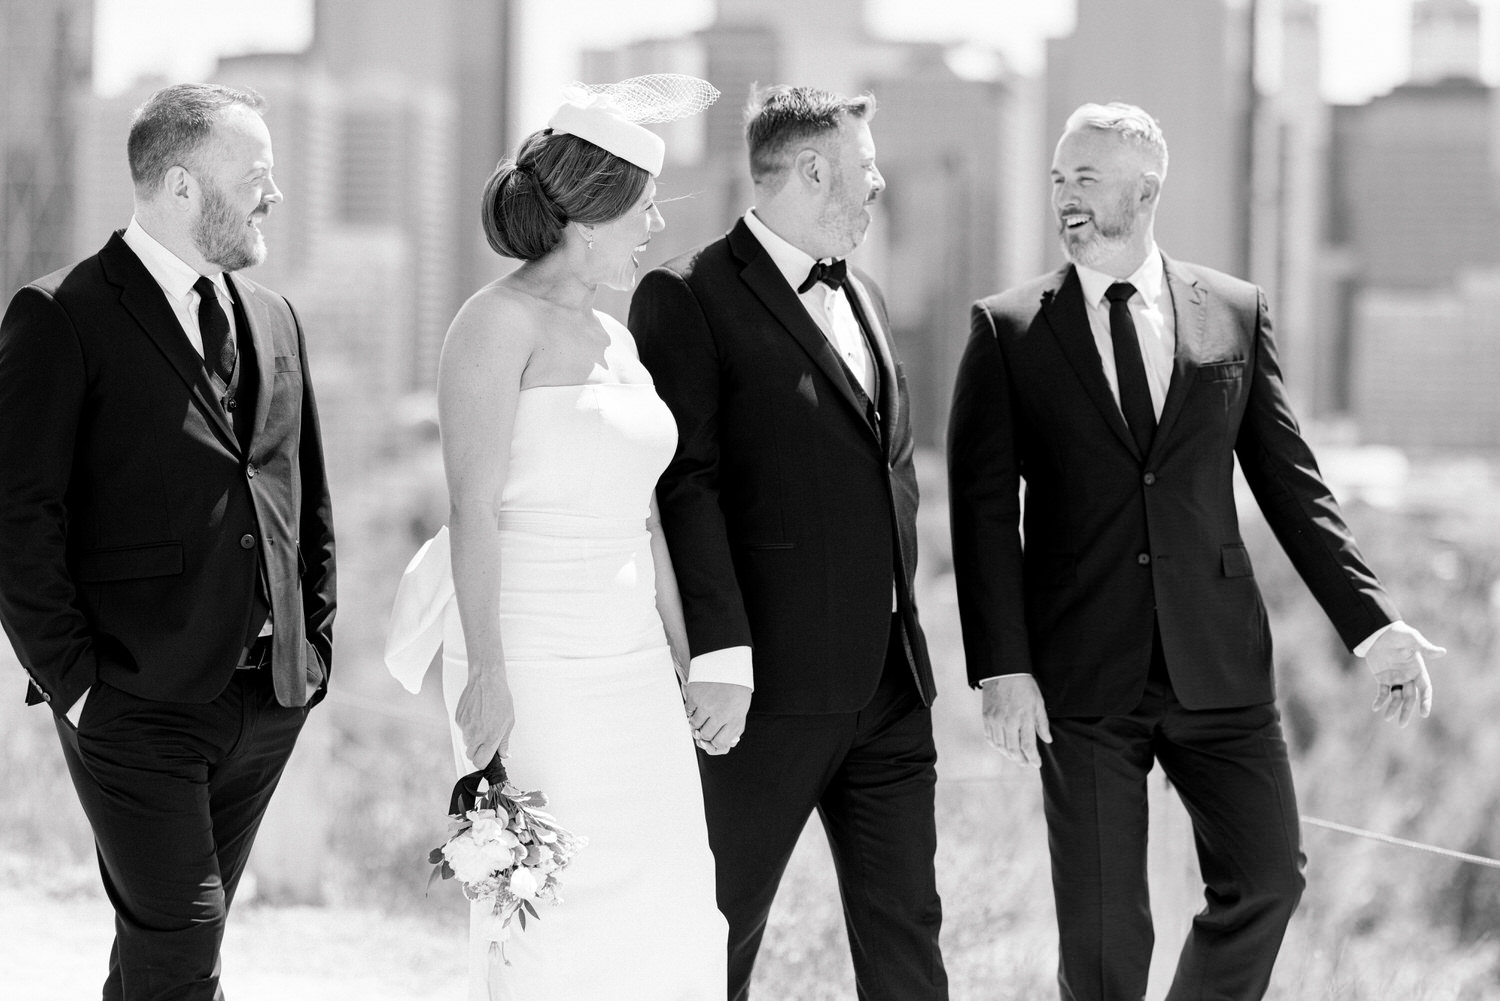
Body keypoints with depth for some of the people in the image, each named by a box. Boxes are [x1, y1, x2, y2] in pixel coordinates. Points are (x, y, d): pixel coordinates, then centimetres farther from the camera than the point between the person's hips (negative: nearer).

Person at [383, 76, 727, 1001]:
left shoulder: (616, 341, 15)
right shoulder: (500, 323, -9)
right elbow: (474, 506, -15)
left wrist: (685, 666, 17)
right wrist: (487, 673, -20)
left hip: (629, 671, 8)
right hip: (532, 666, -8)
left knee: (663, 917, 4)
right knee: (549, 923, -8)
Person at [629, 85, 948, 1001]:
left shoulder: (862, 297, 17)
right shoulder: (690, 298, -9)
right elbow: (684, 483, -15)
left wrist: (900, 621, 16)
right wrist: (718, 650, -22)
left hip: (888, 683, 7)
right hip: (766, 687, -7)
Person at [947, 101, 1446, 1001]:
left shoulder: (1236, 313, 7)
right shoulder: (1008, 330, 1)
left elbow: (1290, 482, 8)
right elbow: (984, 509, -3)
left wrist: (1374, 624, 0)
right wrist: (1002, 667, -12)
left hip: (1218, 663, 2)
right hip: (1081, 680, -2)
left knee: (1267, 878, 1)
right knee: (1102, 924, 0)